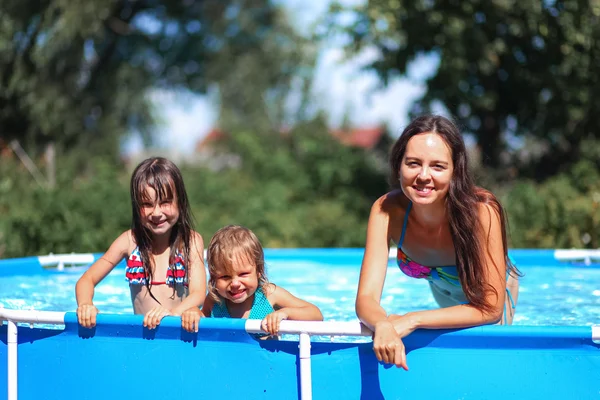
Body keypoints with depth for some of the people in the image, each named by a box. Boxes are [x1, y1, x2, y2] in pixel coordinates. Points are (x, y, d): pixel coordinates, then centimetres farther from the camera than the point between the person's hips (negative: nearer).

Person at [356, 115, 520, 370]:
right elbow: (366, 298, -38)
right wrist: (383, 325, -63)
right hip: (441, 289, 3)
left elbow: (491, 308, -42)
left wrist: (413, 321, -53)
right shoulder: (386, 211, -36)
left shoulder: (482, 212, -43)